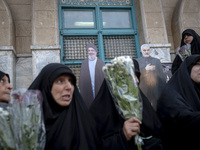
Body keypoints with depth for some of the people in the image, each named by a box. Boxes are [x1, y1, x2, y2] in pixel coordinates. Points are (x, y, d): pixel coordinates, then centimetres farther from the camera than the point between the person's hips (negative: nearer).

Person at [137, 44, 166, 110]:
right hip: (143, 90, -1)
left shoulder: (156, 61, 15)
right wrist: (145, 69, -15)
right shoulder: (137, 62, 9)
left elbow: (162, 75, 10)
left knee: (157, 108, 0)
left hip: (156, 90, 2)